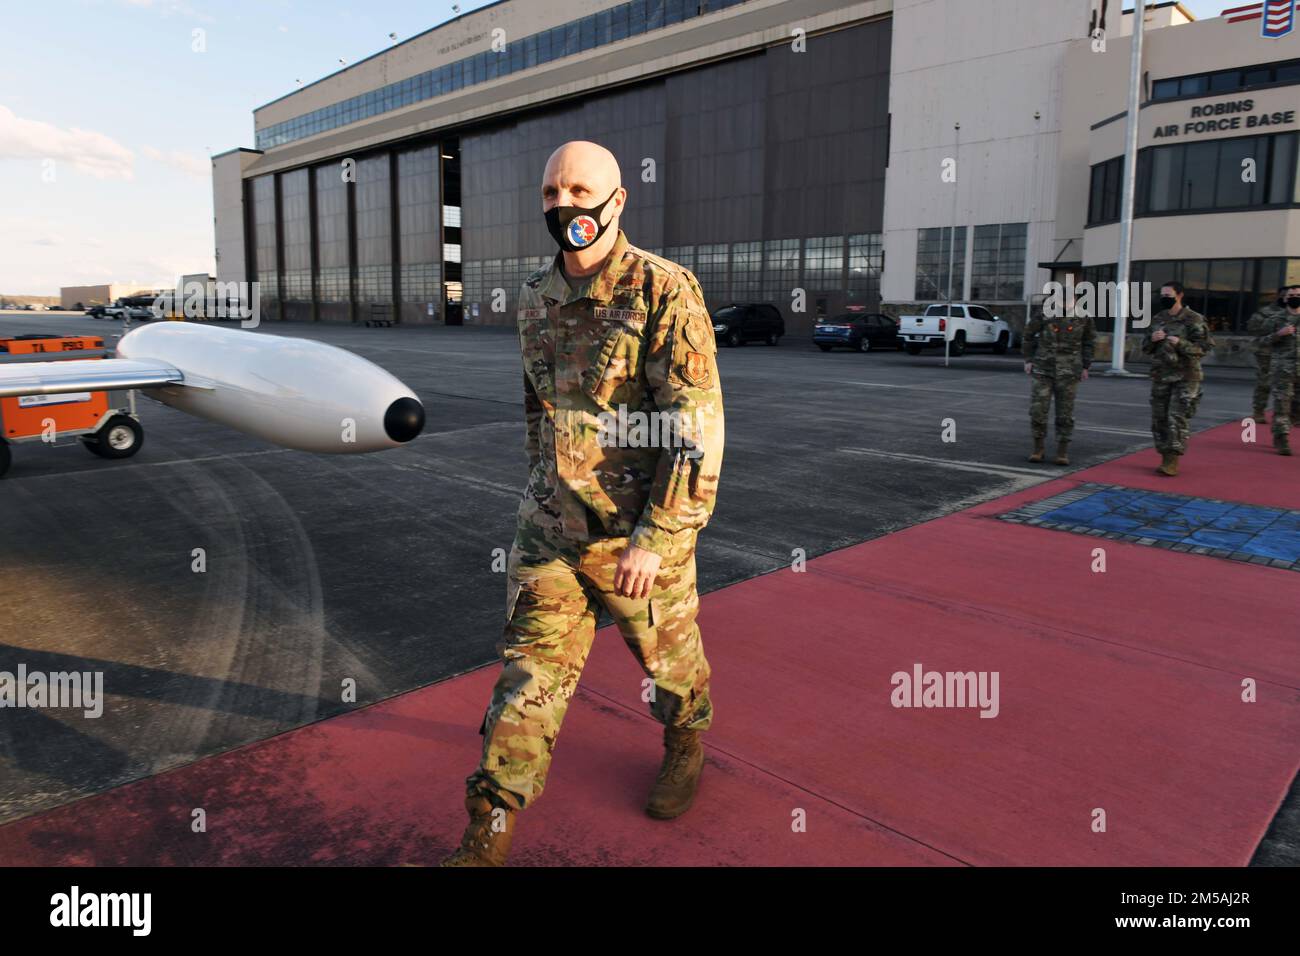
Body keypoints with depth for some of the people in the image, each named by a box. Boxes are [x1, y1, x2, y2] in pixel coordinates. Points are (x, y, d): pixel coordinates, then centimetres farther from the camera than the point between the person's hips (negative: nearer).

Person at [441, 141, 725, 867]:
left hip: (639, 529, -4)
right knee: (532, 664, 5)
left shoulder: (665, 292, -16)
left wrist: (655, 537, -24)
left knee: (667, 650, 17)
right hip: (552, 526, 5)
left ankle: (687, 744, 47)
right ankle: (490, 833, 14)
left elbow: (697, 427, -20)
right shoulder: (537, 298, 5)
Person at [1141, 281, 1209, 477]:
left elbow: (1202, 348, -8)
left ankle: (1172, 462, -11)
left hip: (1185, 377, -5)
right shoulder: (1157, 319, 11)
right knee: (1159, 419, 6)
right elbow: (1146, 348, 15)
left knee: (1178, 418, -11)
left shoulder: (1194, 320, -5)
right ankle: (1165, 458, 16)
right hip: (1160, 376, 6)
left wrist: (1180, 343, -24)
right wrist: (1152, 340, -7)